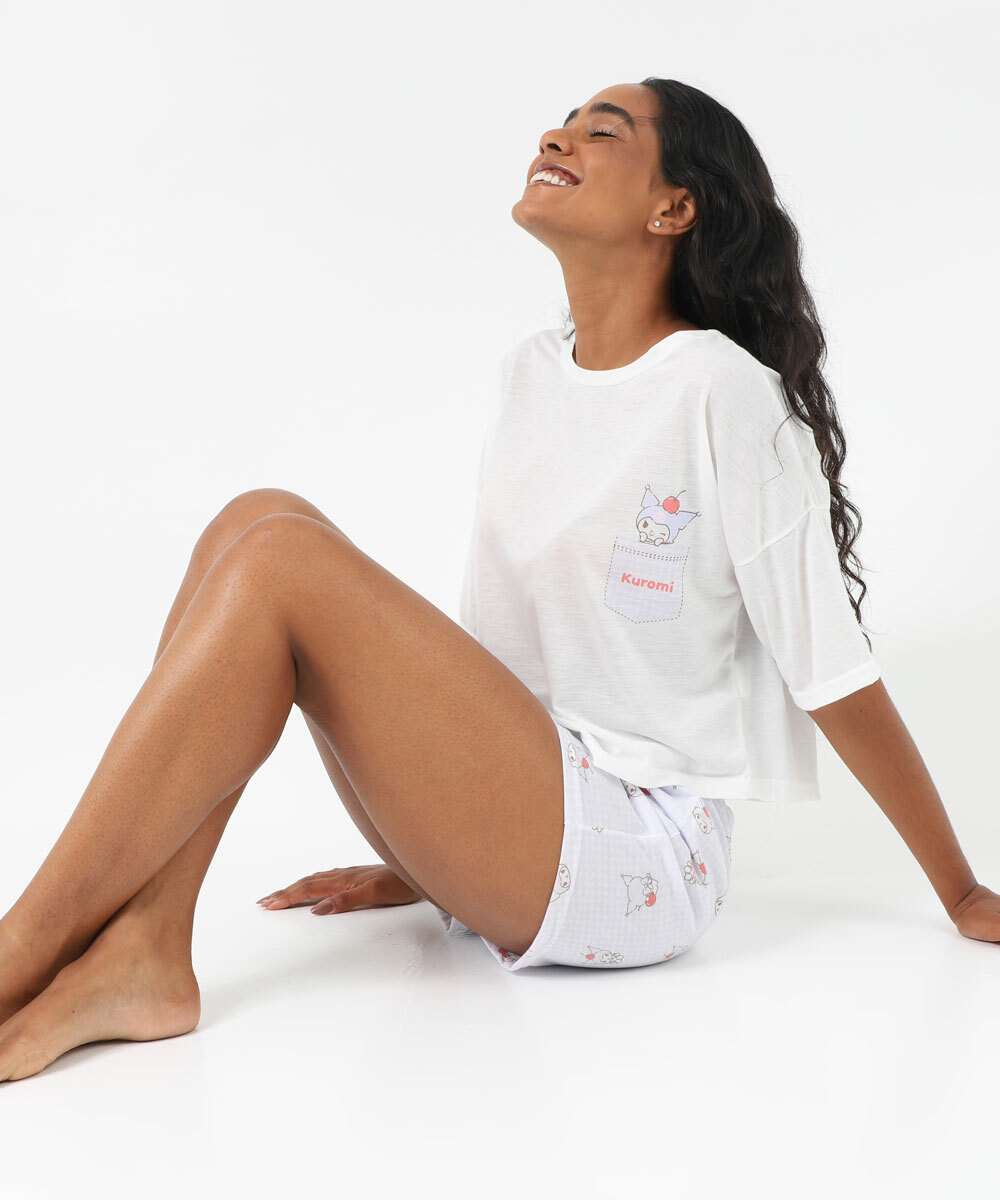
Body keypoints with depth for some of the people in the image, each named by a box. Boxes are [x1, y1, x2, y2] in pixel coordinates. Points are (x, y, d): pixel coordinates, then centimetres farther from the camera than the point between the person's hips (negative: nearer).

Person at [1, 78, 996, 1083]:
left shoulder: (725, 395, -11)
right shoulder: (530, 375, 11)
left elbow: (837, 676, -7)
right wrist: (429, 853, 22)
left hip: (638, 859, -7)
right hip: (509, 829, 7)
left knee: (277, 559, -22)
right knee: (258, 520, -10)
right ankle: (143, 950, -18)